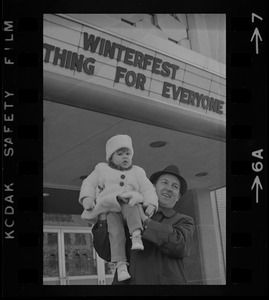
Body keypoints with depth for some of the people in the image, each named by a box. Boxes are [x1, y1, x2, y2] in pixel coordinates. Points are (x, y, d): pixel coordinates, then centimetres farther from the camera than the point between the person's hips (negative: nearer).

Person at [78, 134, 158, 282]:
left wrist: (151, 204, -6)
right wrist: (87, 198, -2)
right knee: (115, 229, -30)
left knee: (132, 206, -36)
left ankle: (136, 236, -54)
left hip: (130, 204, 1)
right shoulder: (101, 169, 24)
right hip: (109, 208, -1)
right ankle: (121, 264, -37)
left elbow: (148, 190, 15)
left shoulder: (137, 172, 25)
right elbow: (89, 184, 19)